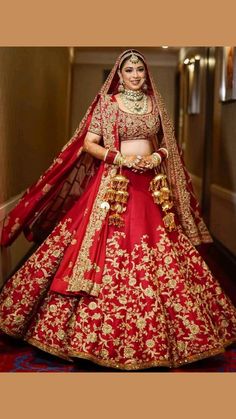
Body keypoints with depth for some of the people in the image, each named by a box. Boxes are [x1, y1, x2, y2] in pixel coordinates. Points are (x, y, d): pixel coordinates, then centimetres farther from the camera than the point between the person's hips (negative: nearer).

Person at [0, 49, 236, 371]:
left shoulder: (155, 103, 13)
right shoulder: (106, 102, 2)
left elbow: (169, 145, 17)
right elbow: (88, 144, -1)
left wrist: (157, 156, -4)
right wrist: (120, 157, -14)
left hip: (151, 186, 4)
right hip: (114, 185, -3)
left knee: (158, 258, 3)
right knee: (109, 255, -7)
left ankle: (154, 337, 16)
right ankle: (105, 337, 5)